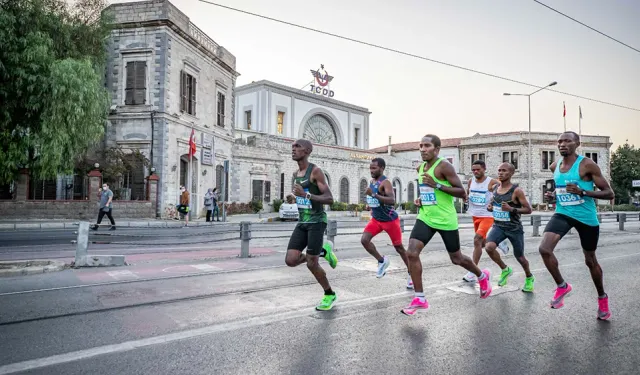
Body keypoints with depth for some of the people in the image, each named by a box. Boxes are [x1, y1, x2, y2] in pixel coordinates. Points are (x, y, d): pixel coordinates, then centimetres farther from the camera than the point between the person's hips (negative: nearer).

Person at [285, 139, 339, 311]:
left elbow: (329, 199, -17)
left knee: (311, 264, -4)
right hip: (302, 222, 7)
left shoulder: (315, 171, -12)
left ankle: (330, 294, 22)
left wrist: (306, 195, -28)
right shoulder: (295, 174, 12)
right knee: (290, 261, -4)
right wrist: (293, 199, 4)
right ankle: (323, 251, 21)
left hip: (317, 221, -7)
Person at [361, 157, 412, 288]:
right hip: (376, 219, 7)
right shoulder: (372, 181, 5)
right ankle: (382, 261, 7)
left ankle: (411, 274, 23)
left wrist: (374, 195, -43)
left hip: (390, 220, -7)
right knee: (364, 240, -14)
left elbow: (392, 200, -37)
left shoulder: (385, 182, -20)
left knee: (399, 248, 5)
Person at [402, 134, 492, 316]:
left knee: (456, 259, 11)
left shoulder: (444, 166, -14)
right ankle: (419, 299, -2)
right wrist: (420, 199, 5)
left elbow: (462, 193, -17)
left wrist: (437, 185, -26)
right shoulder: (420, 168, 8)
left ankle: (483, 276, 43)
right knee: (412, 253, -12)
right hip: (425, 218, 6)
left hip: (445, 220, -6)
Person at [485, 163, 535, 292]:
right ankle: (505, 269, 5)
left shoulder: (517, 190, -13)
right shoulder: (495, 188, 3)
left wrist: (511, 209, -26)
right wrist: (489, 207, -1)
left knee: (519, 257, 11)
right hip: (498, 226, 4)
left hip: (514, 228, -3)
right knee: (489, 247, -23)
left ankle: (529, 278, 43)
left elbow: (528, 209, -12)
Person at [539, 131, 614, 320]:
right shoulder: (555, 166, 3)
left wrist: (583, 192, -27)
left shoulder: (587, 165, -14)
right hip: (562, 214, 4)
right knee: (544, 249, -20)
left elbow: (609, 193, -12)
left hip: (586, 217, -3)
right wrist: (555, 194, 3)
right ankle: (562, 286, 4)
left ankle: (602, 298, 38)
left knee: (590, 260, 12)